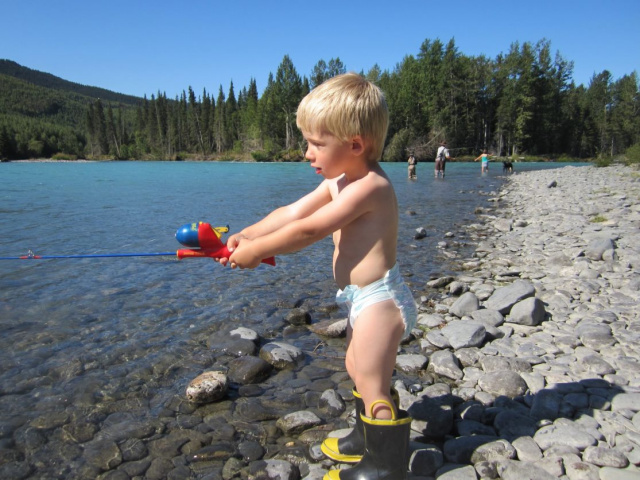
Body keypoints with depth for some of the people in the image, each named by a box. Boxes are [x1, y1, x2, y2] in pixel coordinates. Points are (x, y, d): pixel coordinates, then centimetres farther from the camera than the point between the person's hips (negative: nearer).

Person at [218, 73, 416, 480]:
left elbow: (307, 231, -24)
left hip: (379, 300, -11)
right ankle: (366, 439, 44)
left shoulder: (369, 186, -23)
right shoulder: (341, 181, 8)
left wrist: (255, 251, -15)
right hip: (367, 299, 11)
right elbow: (291, 212, 7)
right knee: (359, 369, 25)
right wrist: (246, 236, -1)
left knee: (373, 386, 1)